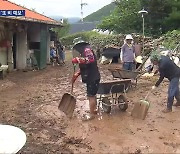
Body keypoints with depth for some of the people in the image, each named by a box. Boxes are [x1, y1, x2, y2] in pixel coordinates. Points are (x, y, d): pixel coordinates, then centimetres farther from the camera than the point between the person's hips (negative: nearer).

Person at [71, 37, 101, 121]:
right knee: (92, 95, 20)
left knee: (91, 96, -2)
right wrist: (77, 74, 13)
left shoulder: (87, 49, -12)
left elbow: (91, 59, -32)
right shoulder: (84, 52, 19)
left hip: (93, 78, -10)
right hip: (91, 77, 10)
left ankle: (91, 114, 8)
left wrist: (78, 59, -30)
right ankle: (94, 110, 35)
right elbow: (84, 67, 23)